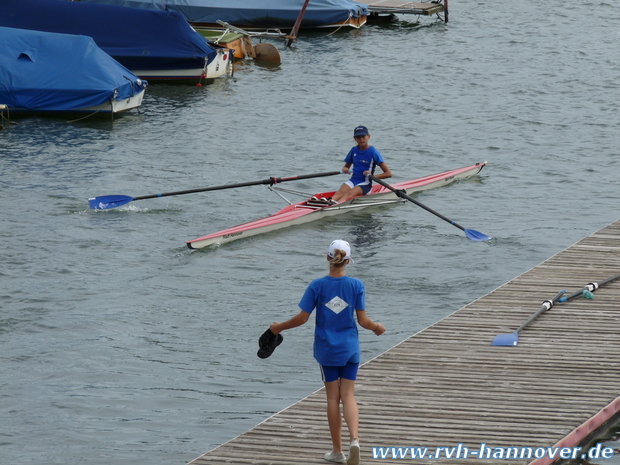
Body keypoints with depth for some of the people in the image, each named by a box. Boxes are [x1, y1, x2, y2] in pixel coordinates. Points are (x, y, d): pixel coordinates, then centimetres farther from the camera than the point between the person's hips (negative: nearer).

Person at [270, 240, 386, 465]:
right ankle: (354, 439, -16)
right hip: (350, 349, 1)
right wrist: (377, 327, 16)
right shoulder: (356, 285, -8)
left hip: (326, 349, -1)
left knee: (333, 397, 9)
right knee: (348, 395, 8)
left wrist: (279, 327, 6)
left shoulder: (317, 286, -11)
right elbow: (363, 320, -6)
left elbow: (302, 318, -10)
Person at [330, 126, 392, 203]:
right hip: (353, 180, 4)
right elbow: (347, 166, 26)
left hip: (365, 184, -4)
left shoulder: (374, 153, -5)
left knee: (350, 193, -35)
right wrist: (345, 169, 1)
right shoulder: (354, 150, 10)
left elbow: (388, 174, -7)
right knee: (341, 192, -30)